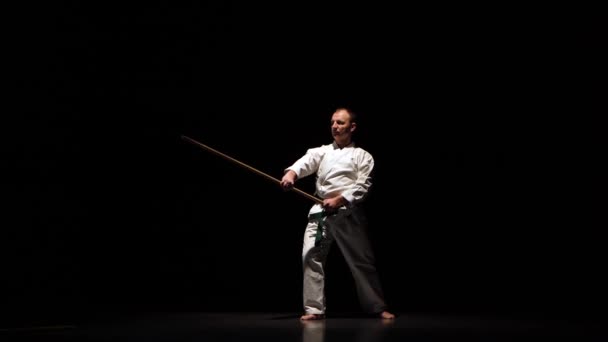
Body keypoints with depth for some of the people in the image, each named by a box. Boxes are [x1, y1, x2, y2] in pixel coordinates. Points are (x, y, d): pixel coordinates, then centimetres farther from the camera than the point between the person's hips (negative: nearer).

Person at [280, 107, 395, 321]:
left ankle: (377, 307, 12)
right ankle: (315, 309, -1)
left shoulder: (362, 156, 7)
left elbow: (362, 187, -4)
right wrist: (291, 173, -29)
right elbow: (306, 161, -8)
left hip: (349, 213, -2)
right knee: (311, 255, -9)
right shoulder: (322, 151, 13)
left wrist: (339, 200, -16)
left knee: (362, 260, -1)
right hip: (321, 210, 3)